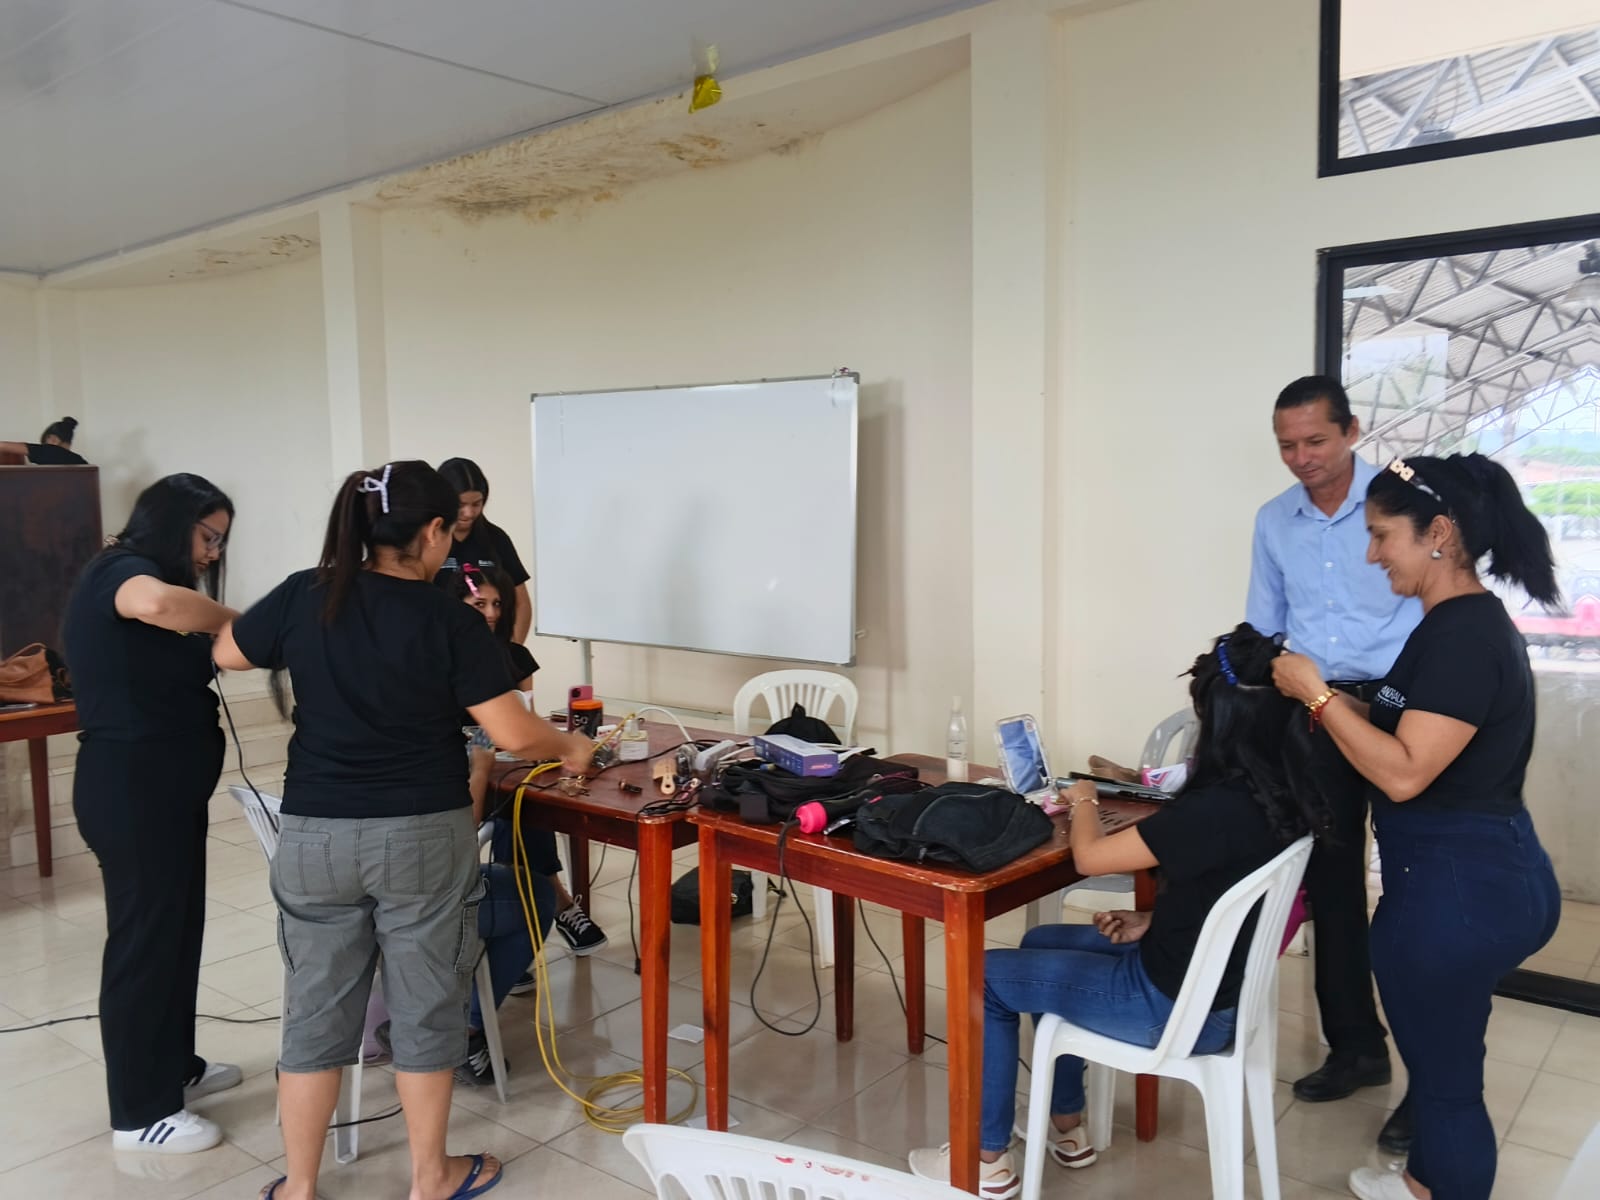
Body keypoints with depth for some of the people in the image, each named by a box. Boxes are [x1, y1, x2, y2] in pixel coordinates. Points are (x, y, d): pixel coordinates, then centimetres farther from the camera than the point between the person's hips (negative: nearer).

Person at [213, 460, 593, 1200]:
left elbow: (228, 655, 15)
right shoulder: (448, 621, -13)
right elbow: (514, 734, -13)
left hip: (314, 836, 3)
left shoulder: (303, 596, -3)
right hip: (421, 837, -3)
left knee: (315, 1009, 15)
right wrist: (571, 748, 6)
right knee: (425, 1007, 12)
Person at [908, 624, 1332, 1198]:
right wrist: (1151, 922, 3)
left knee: (985, 976, 5)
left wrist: (1082, 802, 1)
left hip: (1178, 1008, -9)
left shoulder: (1218, 809, -32)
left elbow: (1090, 857, -19)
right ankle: (1067, 1129, 35)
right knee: (1040, 943, 24)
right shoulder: (1287, 797, -6)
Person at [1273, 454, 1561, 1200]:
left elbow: (1403, 773, -27)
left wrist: (1316, 693, -20)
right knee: (1443, 1056, 27)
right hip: (1483, 872, 11)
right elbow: (1411, 733, 13)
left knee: (1445, 1072, 8)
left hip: (1456, 887, -11)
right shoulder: (1468, 623, 10)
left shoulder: (1462, 635, -22)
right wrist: (1320, 697, 5)